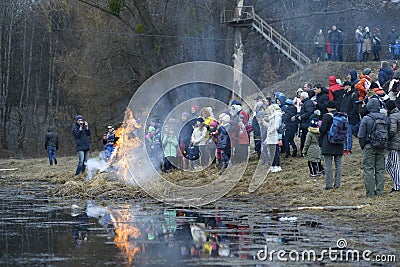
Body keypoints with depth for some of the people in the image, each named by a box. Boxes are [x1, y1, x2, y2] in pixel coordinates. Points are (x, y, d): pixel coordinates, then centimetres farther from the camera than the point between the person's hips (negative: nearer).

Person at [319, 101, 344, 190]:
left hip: (328, 144, -5)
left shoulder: (327, 116, -11)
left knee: (328, 164, -1)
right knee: (338, 164, 10)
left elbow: (323, 130, -12)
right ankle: (337, 183, 12)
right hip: (339, 145, 5)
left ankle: (328, 184, -2)